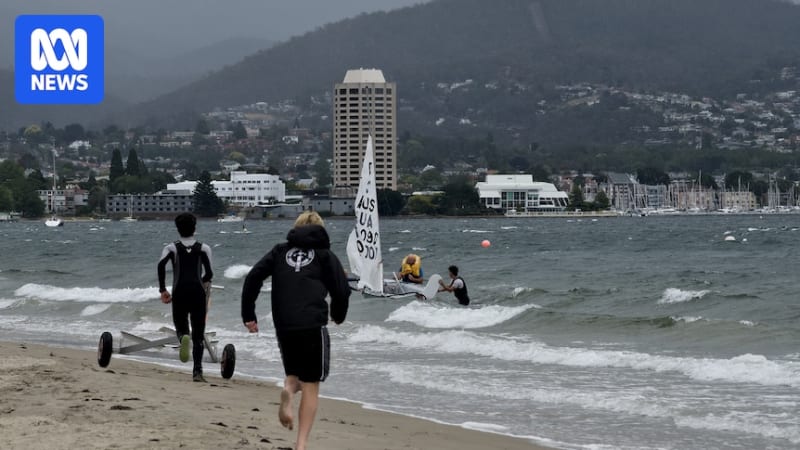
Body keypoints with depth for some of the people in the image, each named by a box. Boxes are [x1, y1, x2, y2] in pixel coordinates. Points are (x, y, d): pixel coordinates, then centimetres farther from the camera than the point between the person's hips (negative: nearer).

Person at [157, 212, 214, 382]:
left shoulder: (172, 248, 8)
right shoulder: (204, 248, 8)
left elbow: (161, 264, -12)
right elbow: (209, 273, -4)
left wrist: (162, 289, -5)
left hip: (179, 293, 0)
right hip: (198, 293, 0)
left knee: (181, 327, 16)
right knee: (198, 334, 6)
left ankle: (183, 337, -22)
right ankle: (197, 371, -8)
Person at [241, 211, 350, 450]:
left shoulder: (280, 251, 15)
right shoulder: (325, 255, 9)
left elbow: (253, 277, 4)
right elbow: (342, 290, 2)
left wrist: (248, 315, 7)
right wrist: (338, 315, 22)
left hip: (283, 326, 3)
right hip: (313, 325, -3)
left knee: (294, 373, 24)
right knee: (310, 386, 3)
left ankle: (288, 391, -13)